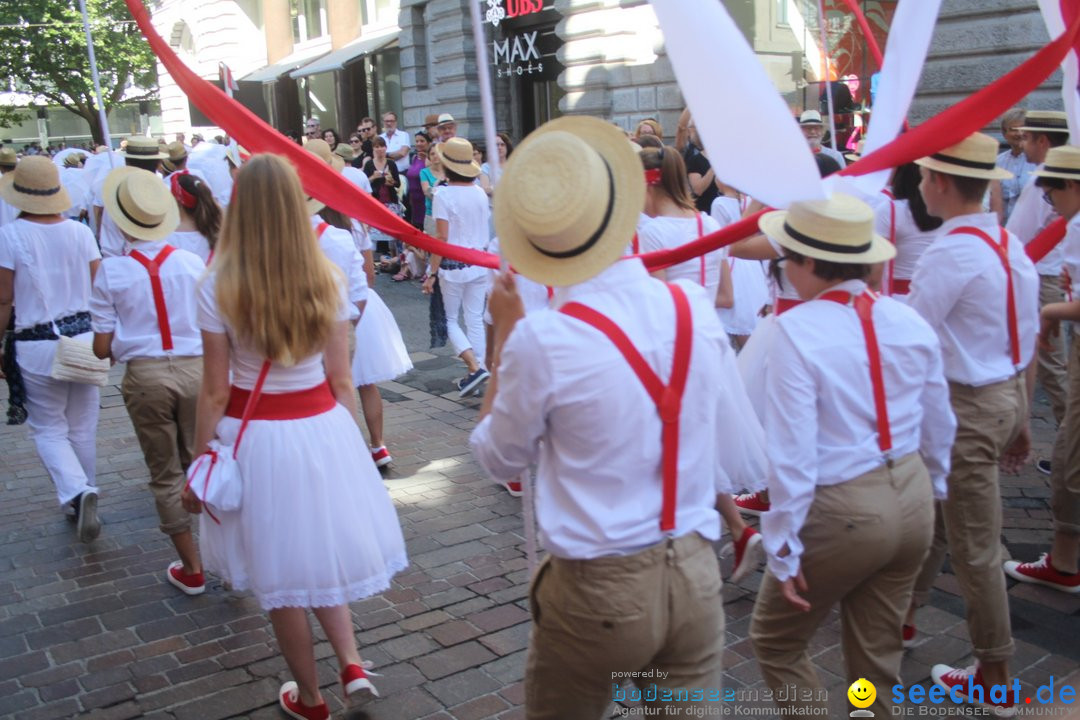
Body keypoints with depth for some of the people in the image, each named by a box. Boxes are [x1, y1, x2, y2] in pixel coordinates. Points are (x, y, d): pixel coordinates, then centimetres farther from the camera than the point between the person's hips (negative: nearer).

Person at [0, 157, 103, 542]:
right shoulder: (80, 232, -1)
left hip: (36, 346, -3)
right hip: (83, 338, 3)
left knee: (49, 429, 9)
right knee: (83, 428, 14)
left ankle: (77, 493, -14)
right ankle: (84, 501, 26)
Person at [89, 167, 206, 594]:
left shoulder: (111, 271, -6)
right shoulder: (193, 263, -2)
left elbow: (102, 349, -4)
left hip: (145, 377, -1)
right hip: (196, 370, 2)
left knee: (166, 474, 12)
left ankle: (192, 569, 20)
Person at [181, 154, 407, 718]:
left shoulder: (219, 289, -13)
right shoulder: (327, 282, -5)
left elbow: (215, 393, -10)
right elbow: (342, 382, -1)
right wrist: (353, 445, 13)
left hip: (255, 439, -2)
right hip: (323, 429, 3)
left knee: (279, 569, 14)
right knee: (321, 553, 26)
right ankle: (351, 664, 14)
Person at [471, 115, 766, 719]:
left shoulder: (541, 340, -19)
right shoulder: (696, 309, -8)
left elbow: (498, 460, -1)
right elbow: (744, 462, -1)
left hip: (598, 590, -3)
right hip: (696, 578, 3)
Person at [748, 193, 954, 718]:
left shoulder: (798, 331, -20)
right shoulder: (911, 322, -1)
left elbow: (793, 452, -22)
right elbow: (939, 426, 10)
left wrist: (784, 548, -13)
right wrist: (930, 491, 26)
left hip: (841, 512, -6)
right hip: (911, 499, 7)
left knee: (774, 640, 18)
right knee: (878, 655, 23)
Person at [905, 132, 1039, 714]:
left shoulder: (952, 252, -22)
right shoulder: (1009, 244, 6)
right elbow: (1025, 338, 13)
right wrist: (1018, 419, 21)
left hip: (966, 407, -9)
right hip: (1006, 394, 9)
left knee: (975, 547, 4)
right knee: (933, 516, 23)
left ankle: (995, 682, 18)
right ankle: (901, 616, 42)